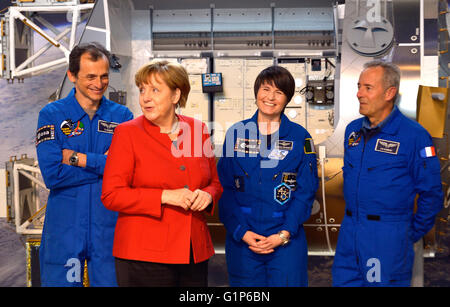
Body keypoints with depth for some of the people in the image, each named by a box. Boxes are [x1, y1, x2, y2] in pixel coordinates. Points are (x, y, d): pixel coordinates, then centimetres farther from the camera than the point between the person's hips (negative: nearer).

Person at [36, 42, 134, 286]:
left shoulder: (122, 116, 3)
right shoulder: (51, 115, -1)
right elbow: (52, 175, -13)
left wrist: (78, 158, -12)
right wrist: (104, 165, -11)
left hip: (110, 227, 1)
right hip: (64, 229, -1)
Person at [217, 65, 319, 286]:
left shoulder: (300, 137, 1)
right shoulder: (236, 133, 3)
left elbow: (306, 191, -1)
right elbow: (225, 187, 2)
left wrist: (284, 234, -10)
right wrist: (242, 232, -8)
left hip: (287, 239, -1)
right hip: (242, 240, 1)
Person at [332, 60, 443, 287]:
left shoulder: (414, 135, -11)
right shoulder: (353, 130, 7)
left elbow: (431, 193, -7)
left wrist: (413, 233, 1)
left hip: (388, 237, -6)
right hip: (349, 233, 6)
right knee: (342, 281, 13)